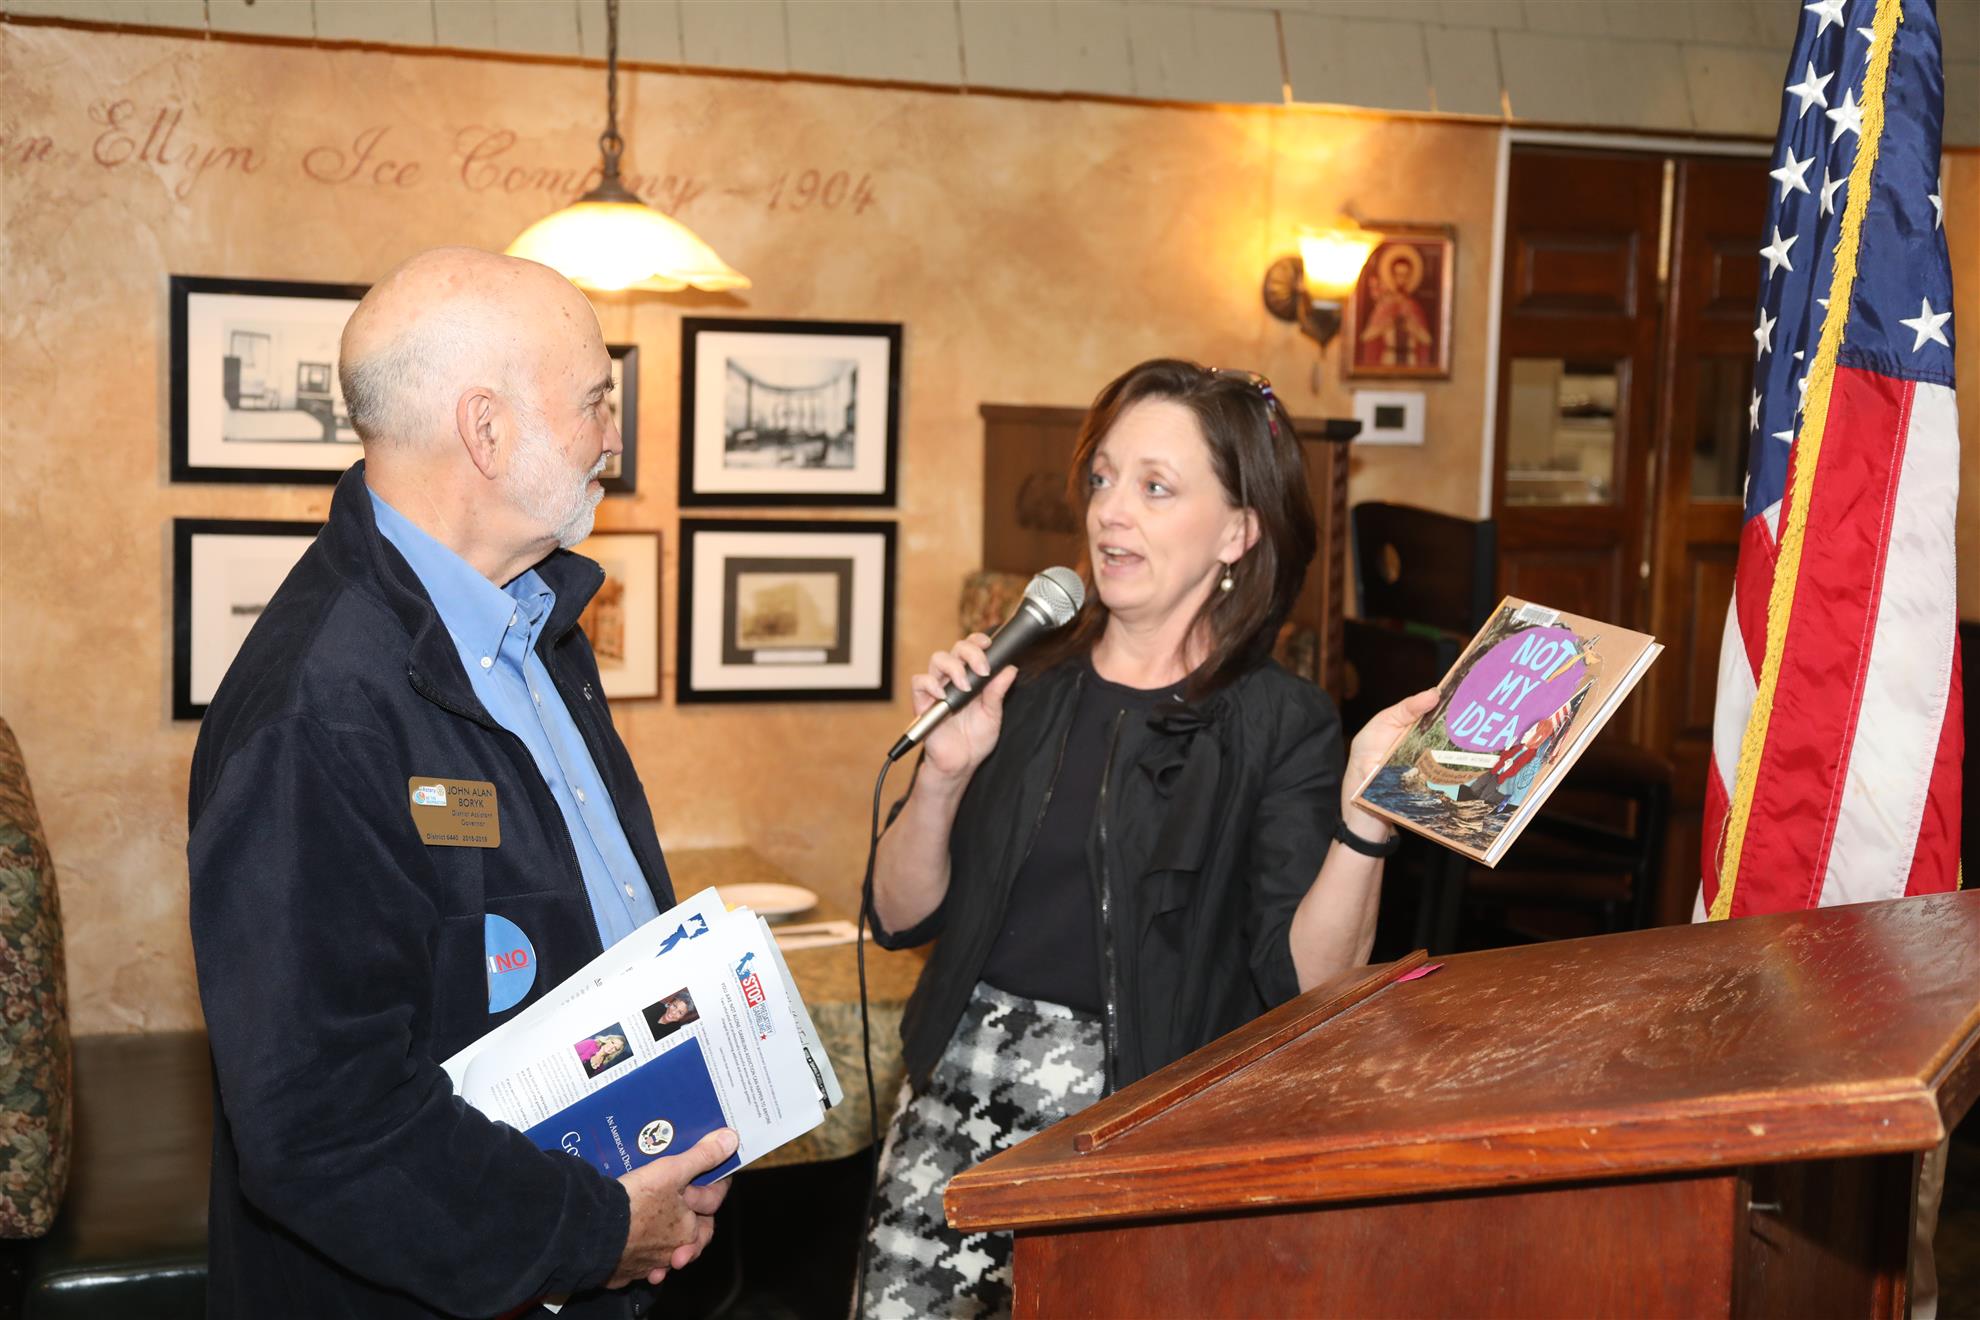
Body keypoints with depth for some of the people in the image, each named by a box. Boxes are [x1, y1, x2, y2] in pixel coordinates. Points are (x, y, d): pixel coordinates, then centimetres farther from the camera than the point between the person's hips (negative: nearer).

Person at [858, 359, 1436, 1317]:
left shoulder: (1280, 726, -2)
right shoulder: (1024, 686, 7)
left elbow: (1307, 979, -13)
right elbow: (900, 915, 7)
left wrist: (1364, 815, -26)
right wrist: (943, 772, -8)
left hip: (1136, 1105, -3)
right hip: (961, 1076, 3)